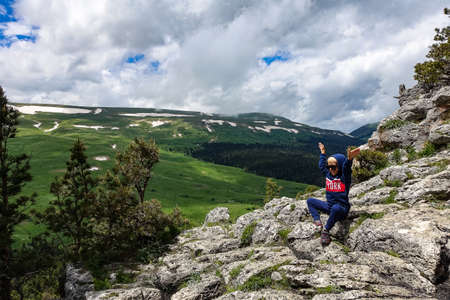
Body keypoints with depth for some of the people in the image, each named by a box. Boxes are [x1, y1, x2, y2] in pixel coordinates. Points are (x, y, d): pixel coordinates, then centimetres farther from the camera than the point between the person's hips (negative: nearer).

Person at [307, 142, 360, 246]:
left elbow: (346, 168, -33)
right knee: (310, 201, 10)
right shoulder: (328, 174, 7)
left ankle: (326, 231, -21)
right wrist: (323, 152, 35)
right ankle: (317, 221, -9)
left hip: (342, 208, -7)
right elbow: (321, 165, 25)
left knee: (336, 208, -41)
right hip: (329, 206, 8)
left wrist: (349, 159, -54)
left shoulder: (344, 176, -11)